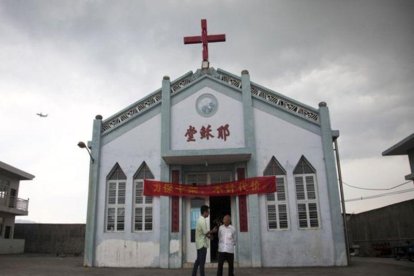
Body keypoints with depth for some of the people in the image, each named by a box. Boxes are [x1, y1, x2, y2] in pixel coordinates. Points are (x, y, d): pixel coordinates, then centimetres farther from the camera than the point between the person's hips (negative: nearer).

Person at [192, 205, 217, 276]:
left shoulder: (200, 219, 13)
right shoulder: (203, 220, -18)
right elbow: (205, 232, -18)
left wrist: (207, 235, 9)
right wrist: (213, 231, -3)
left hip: (199, 243, 10)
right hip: (202, 244, -10)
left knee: (198, 261, 14)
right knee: (202, 262, -5)